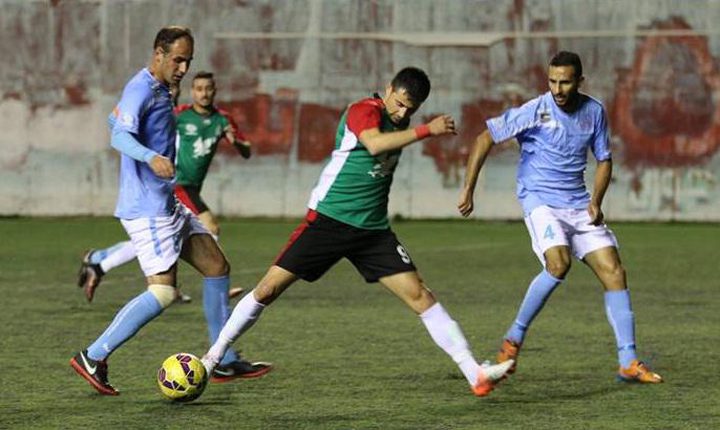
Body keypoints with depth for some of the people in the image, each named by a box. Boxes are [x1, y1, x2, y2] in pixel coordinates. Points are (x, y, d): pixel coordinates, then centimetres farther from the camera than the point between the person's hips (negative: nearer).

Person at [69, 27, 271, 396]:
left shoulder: (161, 90, 15)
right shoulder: (141, 90, -15)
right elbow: (120, 136, -31)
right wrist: (151, 158, -49)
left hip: (167, 206, 11)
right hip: (147, 209, -11)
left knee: (217, 268, 12)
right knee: (163, 292, -16)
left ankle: (225, 362, 18)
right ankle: (93, 358, -12)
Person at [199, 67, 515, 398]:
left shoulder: (398, 123, 10)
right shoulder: (364, 110, -13)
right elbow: (374, 144, -35)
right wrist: (427, 131, -36)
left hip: (373, 230, 6)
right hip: (328, 219, -6)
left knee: (418, 295, -5)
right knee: (270, 287, -6)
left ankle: (474, 373, -8)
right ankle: (213, 358, 8)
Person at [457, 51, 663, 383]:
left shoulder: (594, 112, 2)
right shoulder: (534, 112, -12)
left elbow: (604, 159, 14)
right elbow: (486, 138, -6)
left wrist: (596, 202, -1)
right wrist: (468, 190, -9)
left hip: (578, 204, 5)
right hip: (539, 199, -5)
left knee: (614, 271, -5)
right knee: (558, 263, -29)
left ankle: (628, 363, -1)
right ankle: (513, 340, -12)